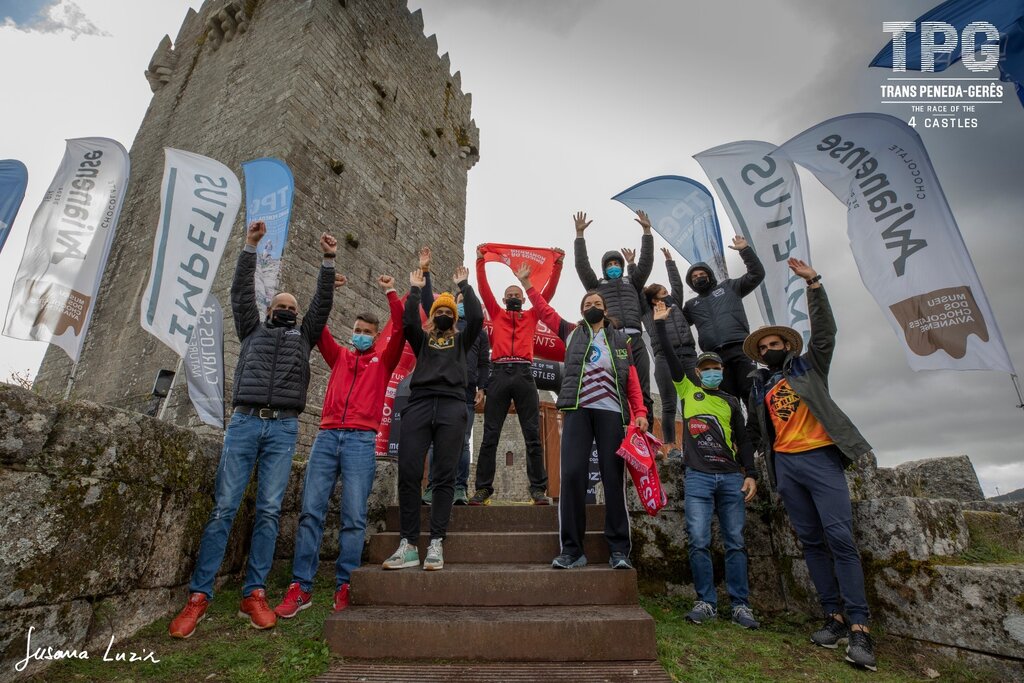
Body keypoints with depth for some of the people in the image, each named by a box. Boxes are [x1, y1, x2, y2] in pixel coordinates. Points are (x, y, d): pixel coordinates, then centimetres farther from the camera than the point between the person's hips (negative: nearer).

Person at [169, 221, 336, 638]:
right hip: (244, 422, 0)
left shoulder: (304, 337, 22)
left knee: (269, 510, -3)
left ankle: (254, 595, 2)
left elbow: (322, 303, 14)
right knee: (223, 507, -4)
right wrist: (250, 248, 9)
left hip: (284, 428, 0)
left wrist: (328, 261, 8)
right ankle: (199, 596, 1)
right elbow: (241, 293, 14)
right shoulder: (252, 330, 23)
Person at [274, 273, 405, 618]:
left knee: (354, 517, -3)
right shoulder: (339, 356, 21)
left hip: (362, 440, -2)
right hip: (327, 436, 3)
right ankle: (301, 587, 6)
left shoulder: (383, 360, 15)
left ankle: (344, 587, 6)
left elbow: (403, 329, 3)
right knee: (311, 511, -1)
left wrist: (391, 294, 2)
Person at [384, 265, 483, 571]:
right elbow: (407, 321, 4)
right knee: (408, 473, -8)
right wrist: (415, 289, 10)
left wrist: (464, 285, 12)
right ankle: (408, 544, -1)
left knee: (444, 476, -4)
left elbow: (477, 317, 5)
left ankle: (436, 543, -1)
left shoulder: (461, 340, 23)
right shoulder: (422, 339, 24)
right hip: (419, 403, 1)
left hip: (452, 405, -1)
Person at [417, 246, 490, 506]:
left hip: (466, 393, 0)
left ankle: (460, 489, 1)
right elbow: (427, 301, 8)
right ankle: (432, 488, 1)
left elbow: (484, 363, 12)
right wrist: (425, 272, 1)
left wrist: (481, 389, 0)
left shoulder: (480, 332, 18)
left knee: (462, 442, -2)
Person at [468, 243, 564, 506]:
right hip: (499, 374, 0)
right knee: (490, 435, 0)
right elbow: (484, 289, 14)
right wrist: (480, 261, 10)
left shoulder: (531, 316, 21)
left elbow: (548, 291, 16)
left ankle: (538, 489, 3)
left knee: (533, 435, -1)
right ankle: (483, 489, 4)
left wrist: (558, 264, 11)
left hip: (524, 374, 0)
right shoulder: (496, 314, 21)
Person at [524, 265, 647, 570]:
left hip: (611, 411, 0)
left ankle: (619, 549, 6)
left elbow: (633, 379, 11)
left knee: (614, 478, -2)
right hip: (577, 409, 0)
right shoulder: (572, 332, 20)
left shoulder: (621, 338, 19)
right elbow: (545, 312, 19)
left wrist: (640, 412, -1)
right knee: (572, 474, -8)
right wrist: (526, 283, 18)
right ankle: (571, 549, -1)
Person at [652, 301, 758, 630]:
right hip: (697, 477, -2)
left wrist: (751, 474, 3)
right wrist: (660, 323, 1)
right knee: (699, 541, -4)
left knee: (735, 542, 5)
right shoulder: (688, 390, 9)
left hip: (731, 477, 2)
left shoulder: (731, 402, 14)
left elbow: (743, 440, 13)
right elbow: (668, 356, 3)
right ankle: (706, 602, 8)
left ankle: (740, 605, 14)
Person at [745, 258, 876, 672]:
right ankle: (834, 617, 12)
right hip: (785, 466, 4)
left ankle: (859, 627, -5)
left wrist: (812, 283, -11)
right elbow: (754, 431, 24)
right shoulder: (759, 388, 16)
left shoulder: (810, 367, 9)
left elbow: (824, 329, -5)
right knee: (811, 541, 5)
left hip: (820, 458, -3)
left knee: (840, 539, -10)